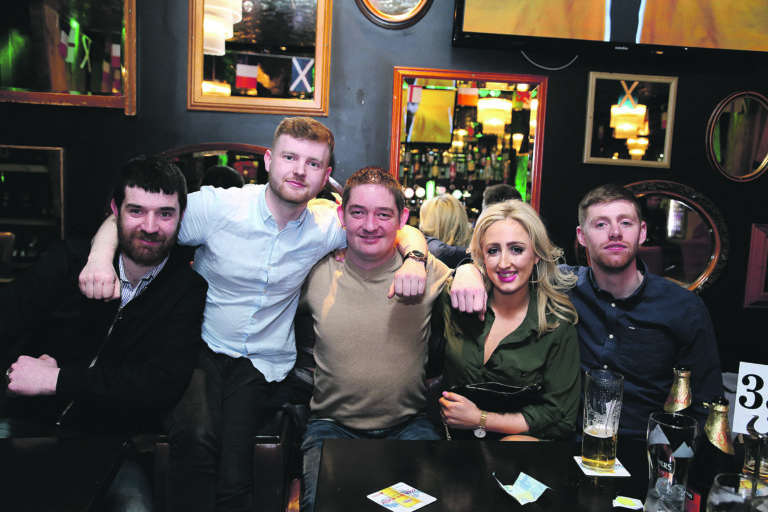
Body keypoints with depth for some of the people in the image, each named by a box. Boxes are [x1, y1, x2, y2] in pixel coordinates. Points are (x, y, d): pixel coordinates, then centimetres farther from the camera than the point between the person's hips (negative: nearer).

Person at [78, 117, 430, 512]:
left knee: (234, 475, -20)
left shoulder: (326, 226, -1)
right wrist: (100, 256, -24)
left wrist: (413, 258, -15)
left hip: (263, 363, 1)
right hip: (200, 347, -1)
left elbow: (403, 232, 9)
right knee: (197, 436, -30)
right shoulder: (217, 206, -8)